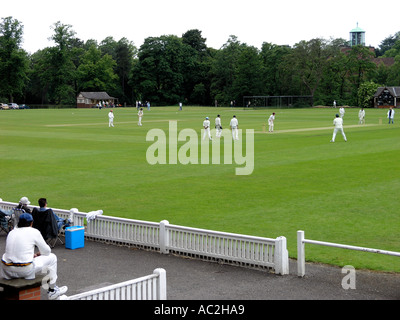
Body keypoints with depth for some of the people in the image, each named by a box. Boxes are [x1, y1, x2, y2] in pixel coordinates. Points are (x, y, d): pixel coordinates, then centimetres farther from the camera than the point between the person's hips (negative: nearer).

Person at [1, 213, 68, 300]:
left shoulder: (11, 232, 11)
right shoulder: (34, 232, -4)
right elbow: (46, 251, 4)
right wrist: (39, 254, 27)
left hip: (7, 269, 6)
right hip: (24, 270, -6)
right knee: (52, 257, 15)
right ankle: (52, 291, 26)